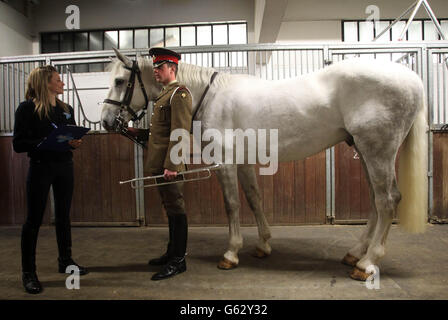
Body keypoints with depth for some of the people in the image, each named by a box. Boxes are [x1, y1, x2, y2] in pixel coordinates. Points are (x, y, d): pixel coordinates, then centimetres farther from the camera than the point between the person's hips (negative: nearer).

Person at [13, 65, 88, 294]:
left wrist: (75, 143, -6)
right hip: (41, 167, -5)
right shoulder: (27, 108, -7)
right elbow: (19, 144, -11)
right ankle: (28, 272, 14)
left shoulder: (66, 109, 10)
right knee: (34, 219, 2)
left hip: (65, 166, 6)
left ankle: (65, 261, 29)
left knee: (63, 216, 14)